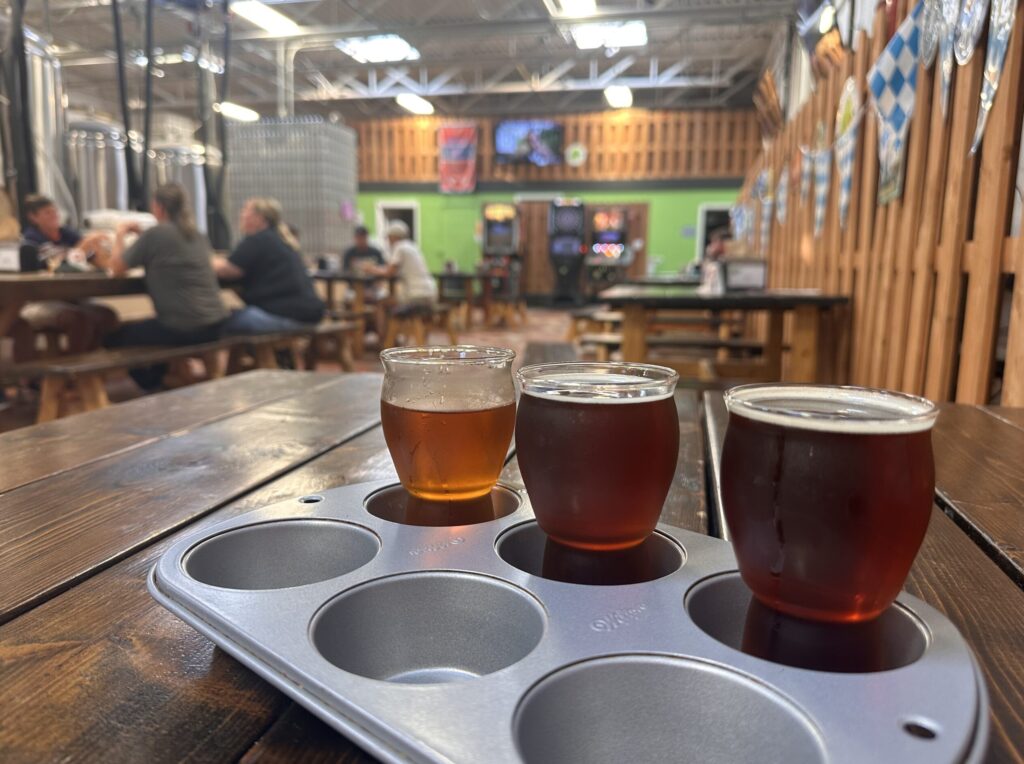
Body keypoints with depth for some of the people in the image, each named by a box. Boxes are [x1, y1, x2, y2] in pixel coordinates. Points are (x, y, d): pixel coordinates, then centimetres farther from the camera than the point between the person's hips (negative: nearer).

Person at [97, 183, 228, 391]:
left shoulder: (156, 234, -10)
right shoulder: (198, 235, 11)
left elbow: (116, 268, -2)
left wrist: (120, 235, 13)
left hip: (182, 329, -8)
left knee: (115, 338, 13)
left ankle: (154, 389, 21)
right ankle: (158, 380, 40)